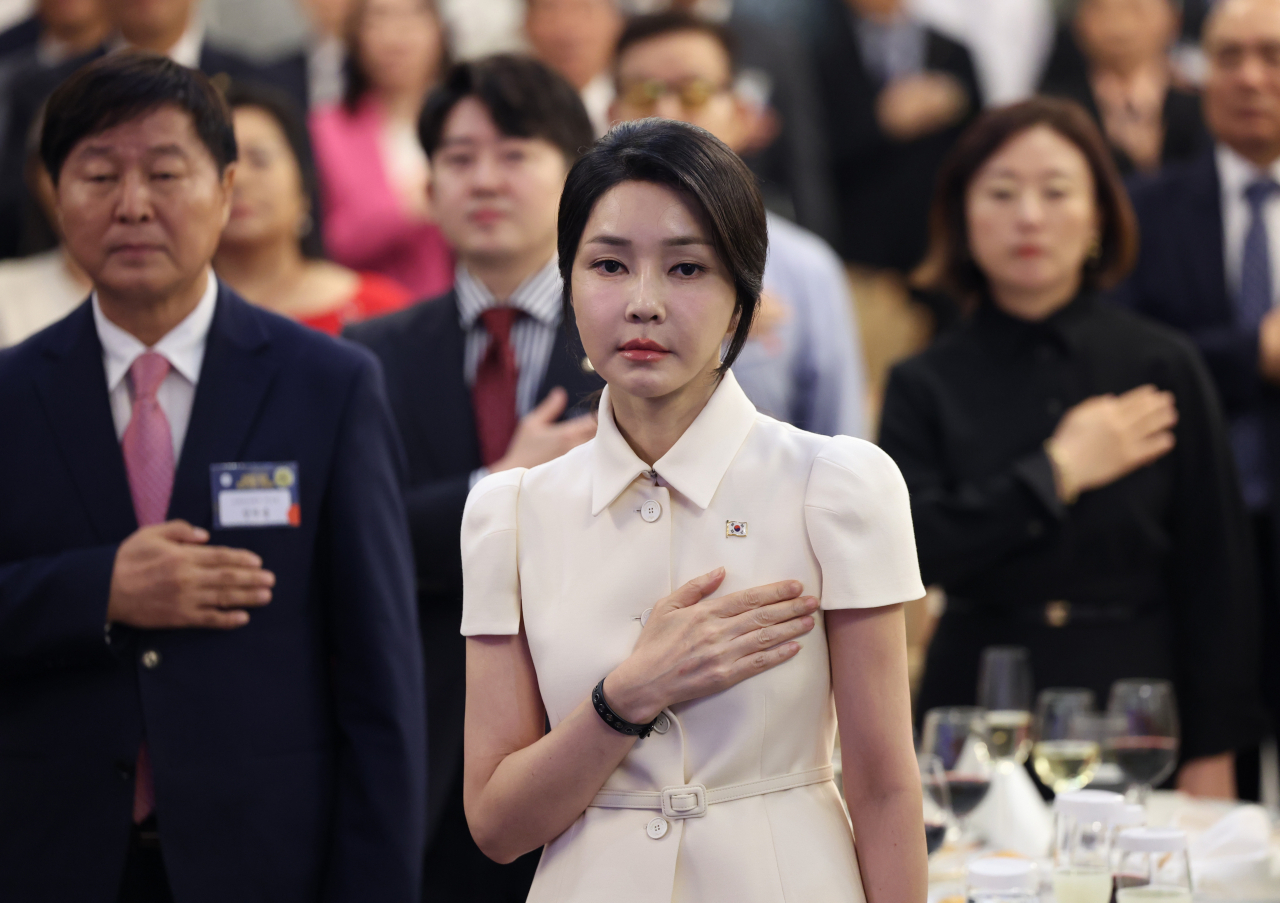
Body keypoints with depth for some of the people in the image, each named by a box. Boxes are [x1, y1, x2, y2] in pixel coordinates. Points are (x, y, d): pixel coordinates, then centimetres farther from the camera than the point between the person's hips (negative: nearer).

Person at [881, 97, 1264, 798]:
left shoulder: (1165, 368, 2)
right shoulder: (926, 387, 3)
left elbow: (1215, 573, 3)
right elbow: (903, 554, -11)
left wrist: (1212, 753, 0)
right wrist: (1057, 474, -9)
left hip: (1135, 712, 0)